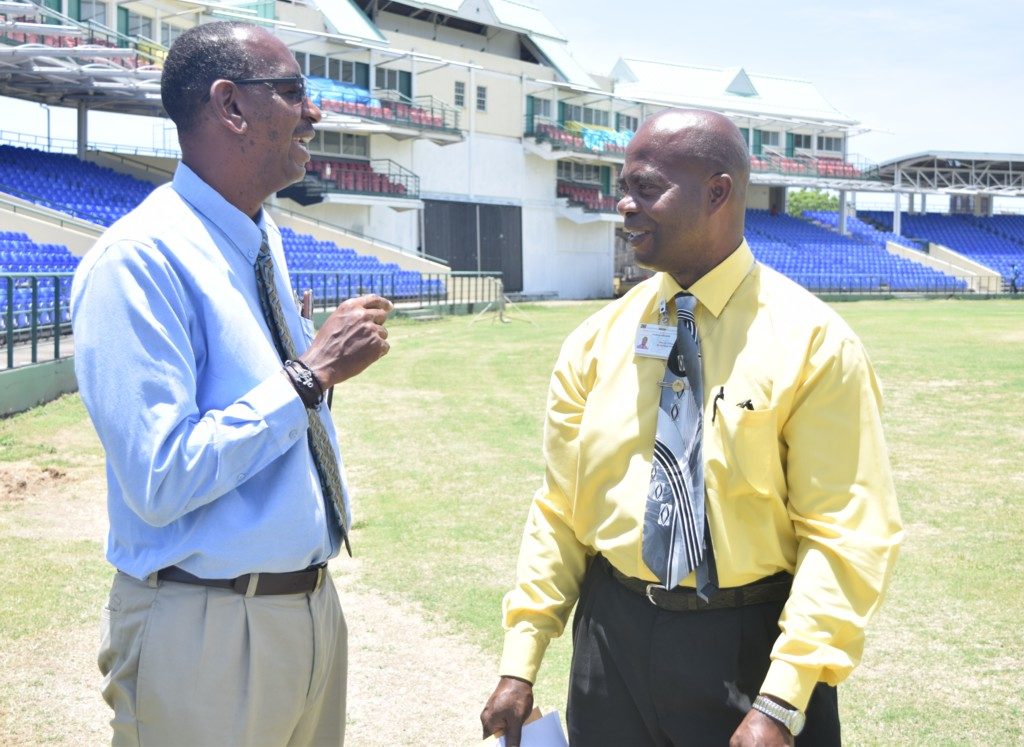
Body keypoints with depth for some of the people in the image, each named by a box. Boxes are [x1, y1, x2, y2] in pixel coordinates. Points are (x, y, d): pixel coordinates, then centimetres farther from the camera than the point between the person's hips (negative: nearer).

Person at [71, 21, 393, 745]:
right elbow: (159, 481, -27)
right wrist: (310, 373, -23)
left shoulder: (263, 242, 9)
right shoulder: (140, 260, -20)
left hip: (313, 602, 8)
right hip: (209, 634, -8)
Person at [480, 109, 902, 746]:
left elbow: (848, 535, -13)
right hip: (613, 640, 4)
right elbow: (558, 509, 5)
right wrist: (520, 664, -1)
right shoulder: (597, 341, 2)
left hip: (753, 646, -3)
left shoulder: (812, 340, -10)